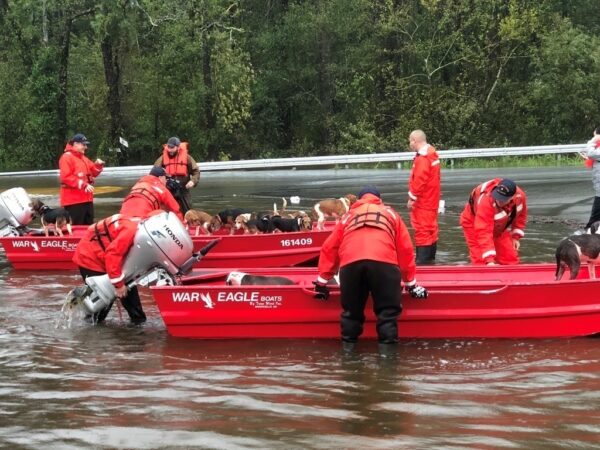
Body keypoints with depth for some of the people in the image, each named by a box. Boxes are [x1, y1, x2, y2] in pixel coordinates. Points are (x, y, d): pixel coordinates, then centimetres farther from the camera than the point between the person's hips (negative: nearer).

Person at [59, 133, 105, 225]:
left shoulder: (83, 158, 17)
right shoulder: (67, 157, -11)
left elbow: (93, 173, 24)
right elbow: (66, 177, -21)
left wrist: (98, 166, 2)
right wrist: (83, 185, -24)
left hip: (87, 199, 9)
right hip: (73, 200, -9)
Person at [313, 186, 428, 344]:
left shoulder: (348, 216, 36)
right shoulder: (391, 214, 34)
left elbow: (329, 248, 33)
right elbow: (405, 250, 31)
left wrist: (322, 282, 39)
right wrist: (411, 283, 38)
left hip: (351, 264, 2)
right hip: (384, 263, -1)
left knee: (351, 312, 16)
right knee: (388, 313, 5)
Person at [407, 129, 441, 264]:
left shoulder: (422, 158, -19)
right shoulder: (432, 154, 12)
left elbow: (419, 180, -24)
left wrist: (412, 198, -16)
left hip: (423, 202, -10)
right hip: (432, 200, 10)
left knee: (422, 228, -9)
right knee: (431, 226, 16)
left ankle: (422, 259, -11)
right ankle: (430, 257, 25)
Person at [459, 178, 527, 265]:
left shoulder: (520, 196, -25)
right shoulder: (486, 202, -43)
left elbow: (521, 215, 0)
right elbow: (484, 233, -46)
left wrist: (516, 237, -2)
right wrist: (489, 260, -52)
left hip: (499, 228, 5)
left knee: (511, 259, 1)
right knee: (481, 261, -16)